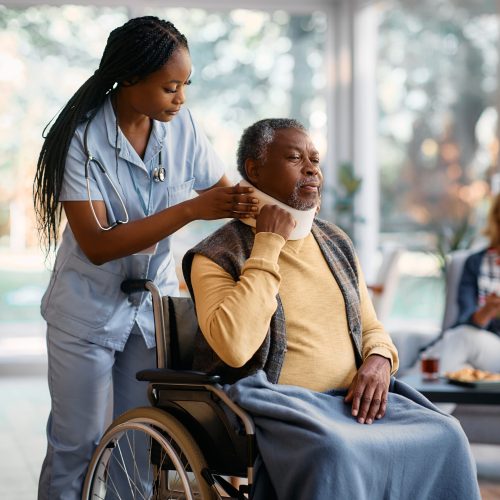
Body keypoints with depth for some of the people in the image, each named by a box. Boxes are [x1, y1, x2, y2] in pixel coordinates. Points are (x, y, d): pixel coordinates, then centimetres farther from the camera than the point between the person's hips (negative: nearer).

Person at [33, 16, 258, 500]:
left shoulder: (181, 126, -7)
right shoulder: (82, 138, -19)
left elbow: (226, 192, 0)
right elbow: (96, 245, -25)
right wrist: (191, 210, -32)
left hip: (155, 302, 4)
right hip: (90, 310, -4)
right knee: (78, 443, 4)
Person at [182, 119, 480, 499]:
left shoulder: (335, 243, 18)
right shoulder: (215, 257, -3)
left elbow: (371, 327, 25)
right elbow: (233, 348, -20)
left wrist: (379, 360, -2)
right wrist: (268, 247, -15)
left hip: (351, 399, 6)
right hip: (277, 407, -6)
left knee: (444, 436, -20)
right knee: (333, 451, -37)